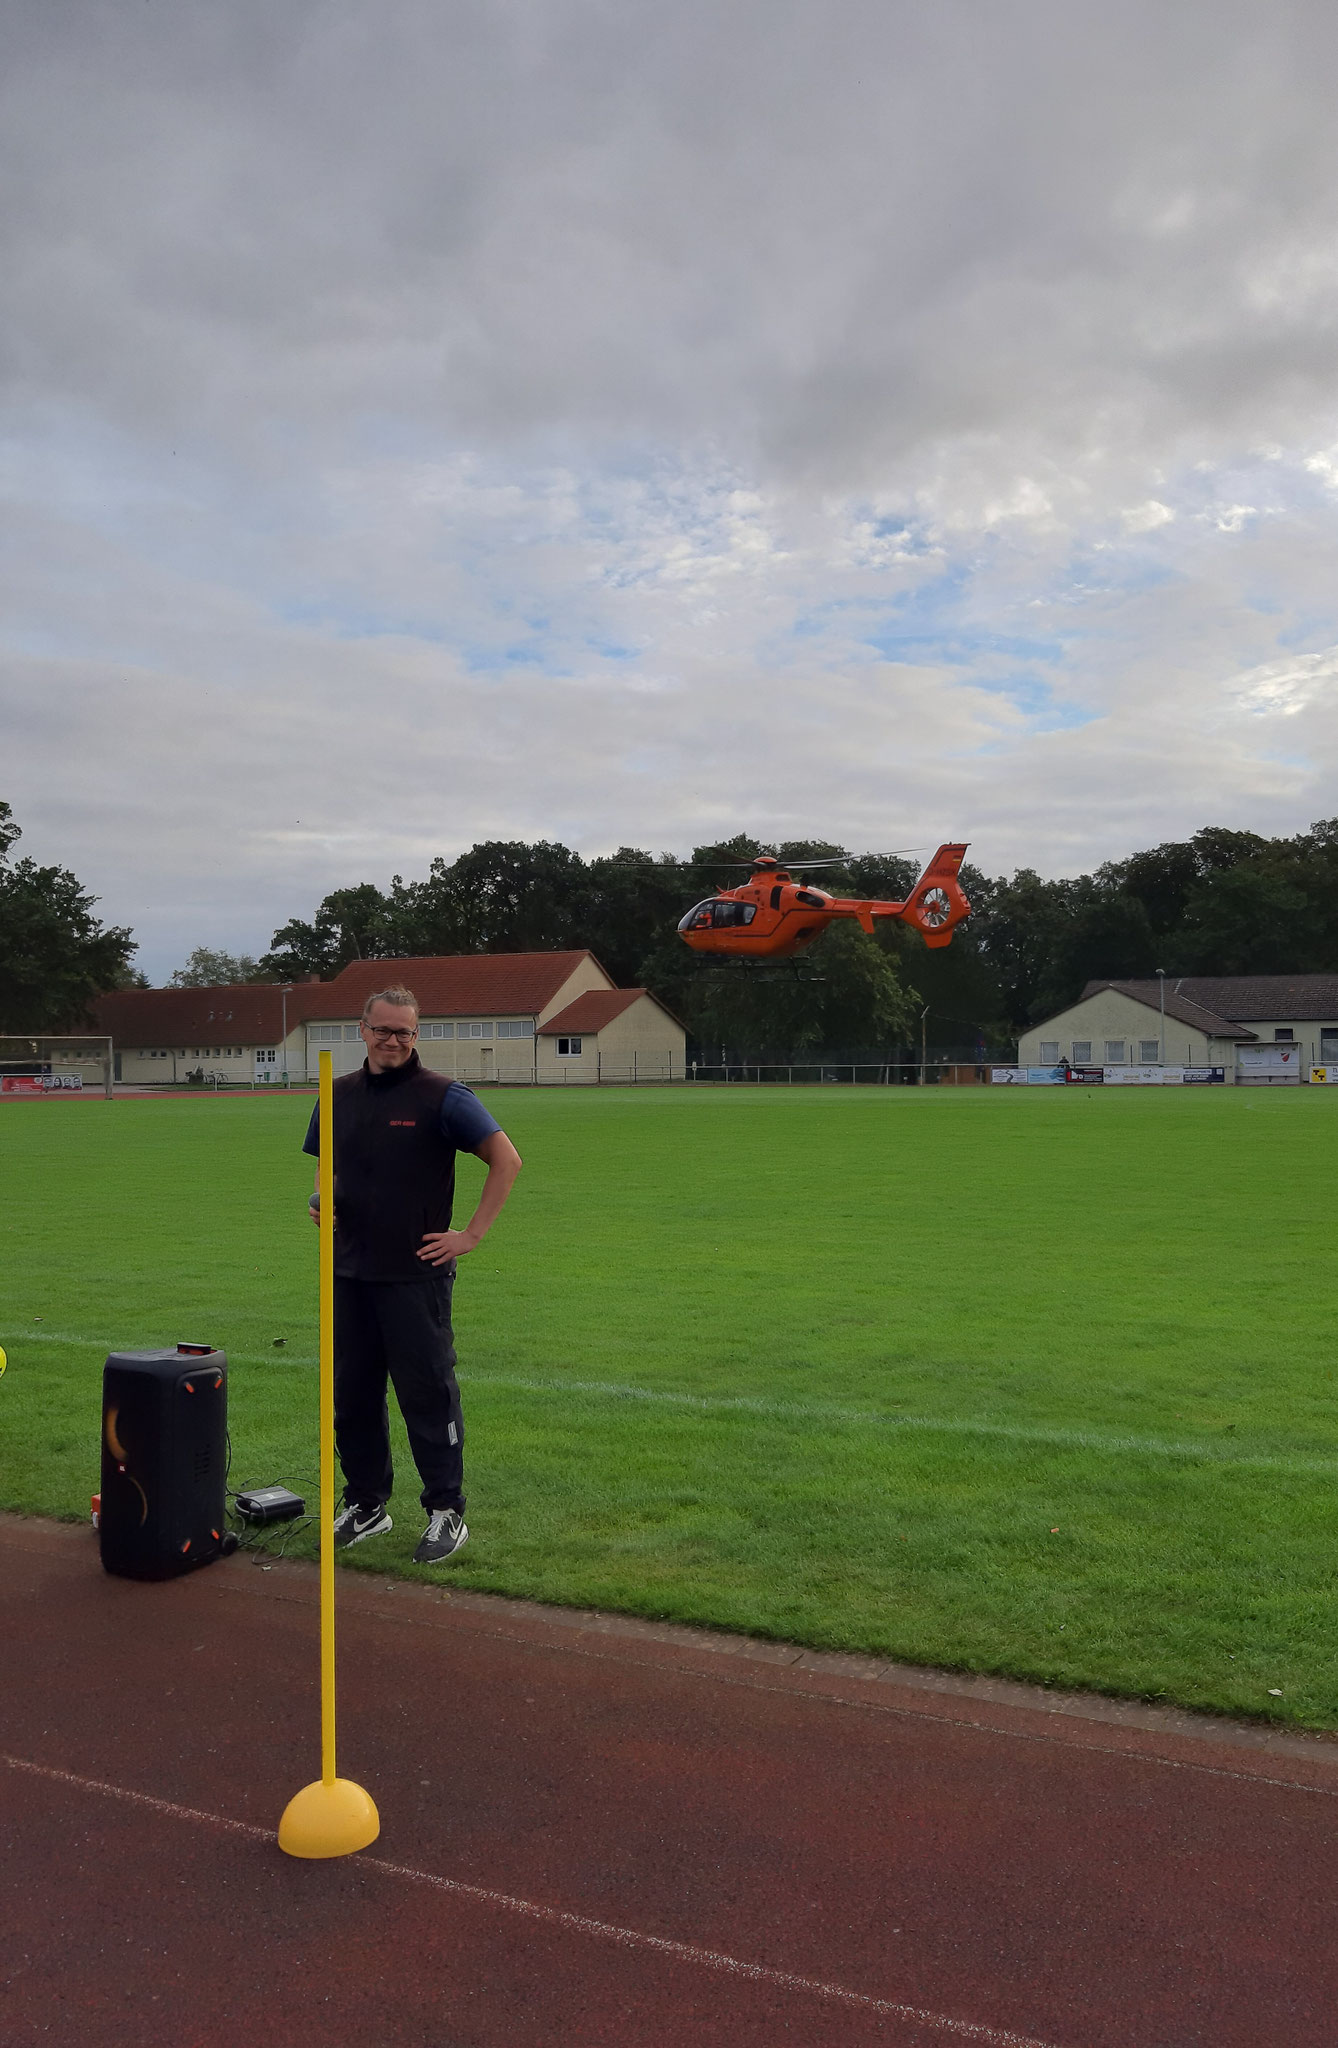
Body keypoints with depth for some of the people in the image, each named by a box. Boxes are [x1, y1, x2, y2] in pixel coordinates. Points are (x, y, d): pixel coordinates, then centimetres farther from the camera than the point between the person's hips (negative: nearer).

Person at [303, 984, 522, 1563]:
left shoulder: (443, 1096, -7)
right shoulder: (339, 1095, 10)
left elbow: (506, 1158, -8)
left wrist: (472, 1234, -11)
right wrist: (322, 1200, 1)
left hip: (416, 1273, -5)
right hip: (349, 1271, 6)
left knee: (428, 1394, 0)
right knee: (351, 1393, 12)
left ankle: (447, 1513, 12)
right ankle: (366, 1505, 27)